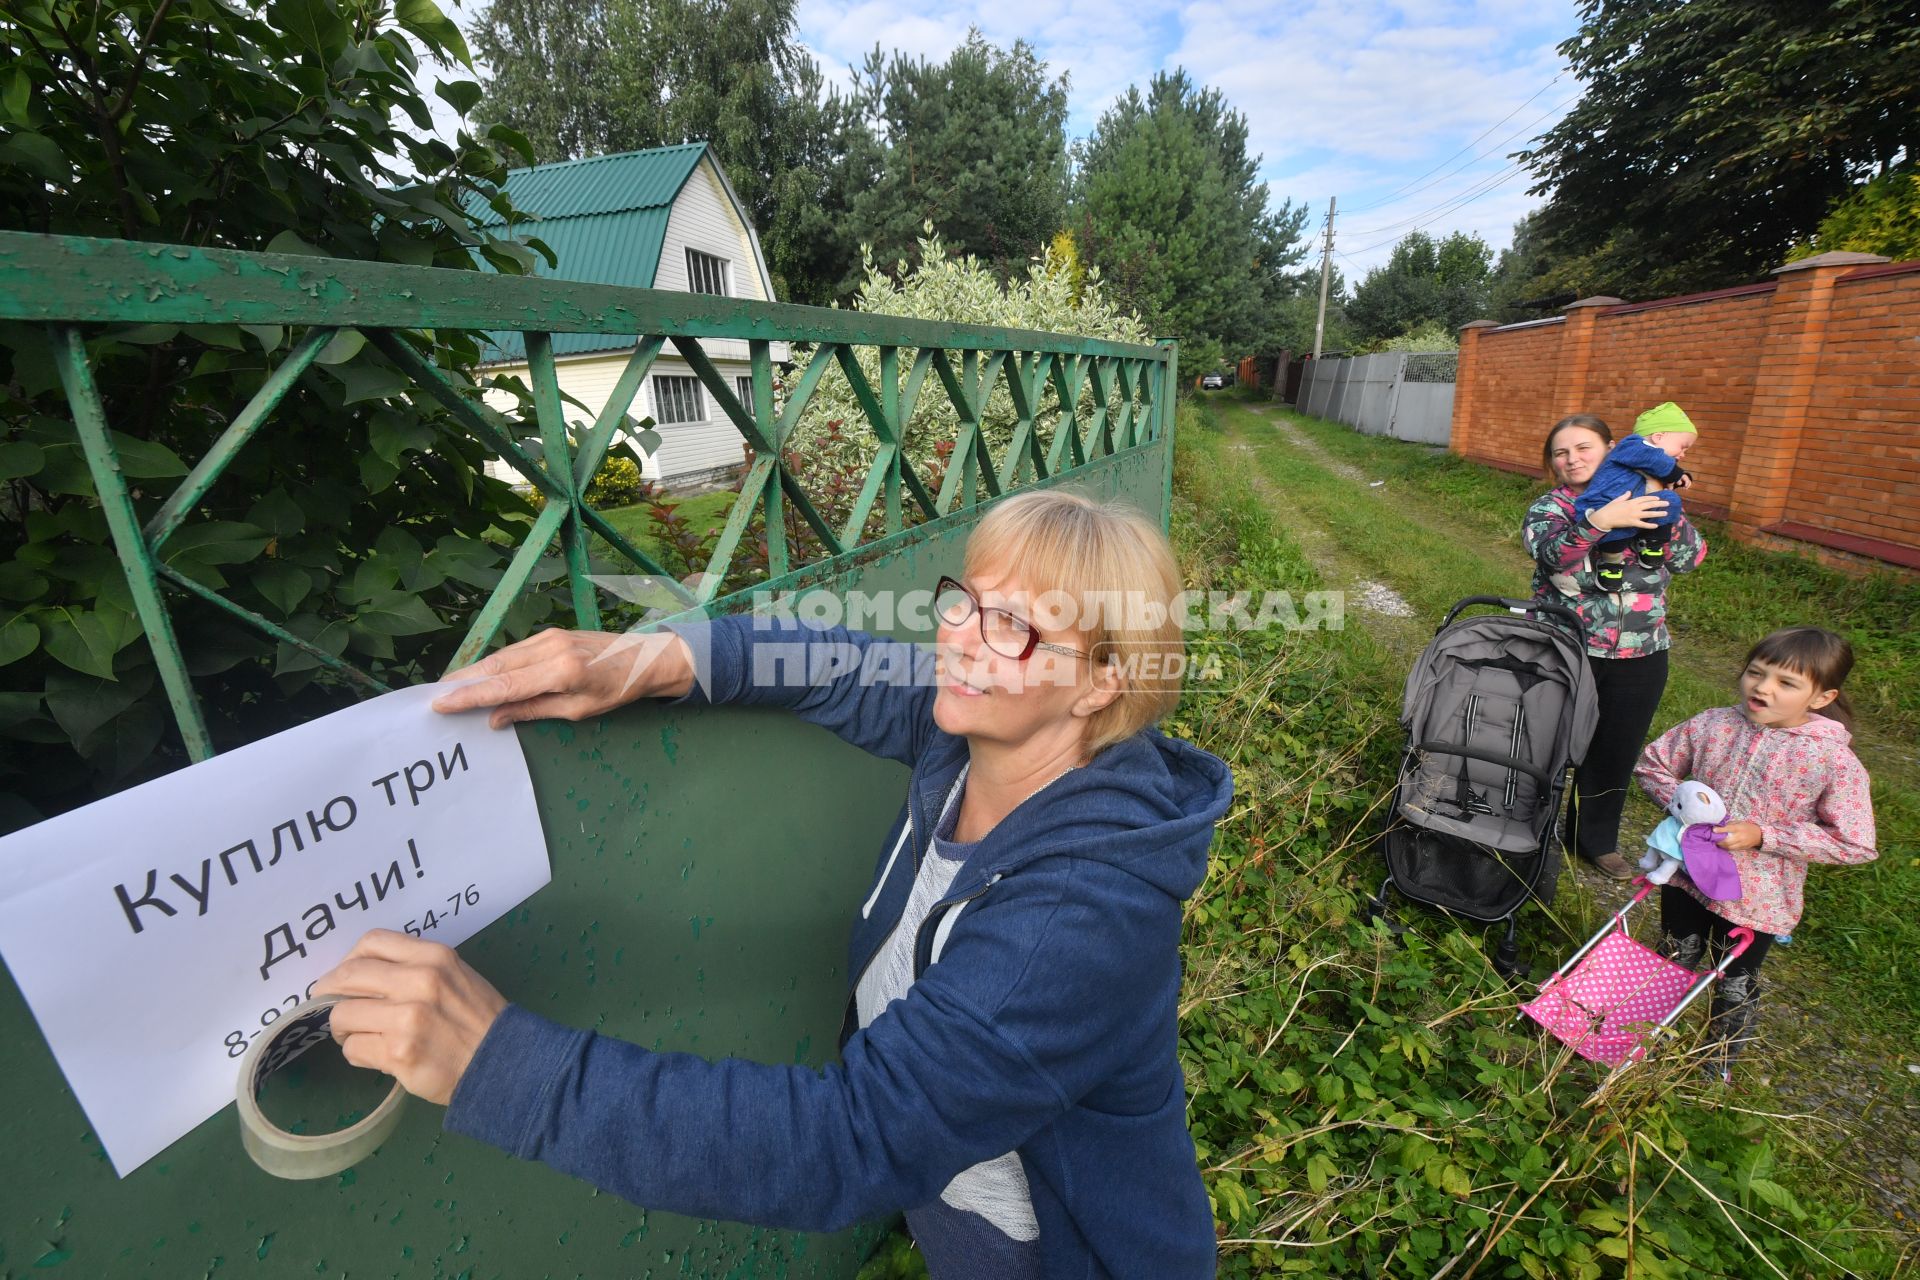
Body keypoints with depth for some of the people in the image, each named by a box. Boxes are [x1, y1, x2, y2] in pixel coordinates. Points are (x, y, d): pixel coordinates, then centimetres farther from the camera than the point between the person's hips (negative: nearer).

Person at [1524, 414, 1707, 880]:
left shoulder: (1640, 501, 6)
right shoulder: (1547, 509, -2)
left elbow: (1690, 557, -4)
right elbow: (1553, 553, -23)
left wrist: (1668, 508, -16)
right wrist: (1599, 521, -39)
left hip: (1639, 655, 3)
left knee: (1616, 753, 15)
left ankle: (1595, 840, 34)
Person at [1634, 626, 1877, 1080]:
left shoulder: (1835, 762, -18)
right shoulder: (1712, 726, -11)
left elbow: (1855, 844, -14)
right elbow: (1652, 763, 2)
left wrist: (1762, 835, -23)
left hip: (1757, 902, -2)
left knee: (1735, 987, 20)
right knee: (1672, 965, 21)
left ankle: (1722, 1060, 46)